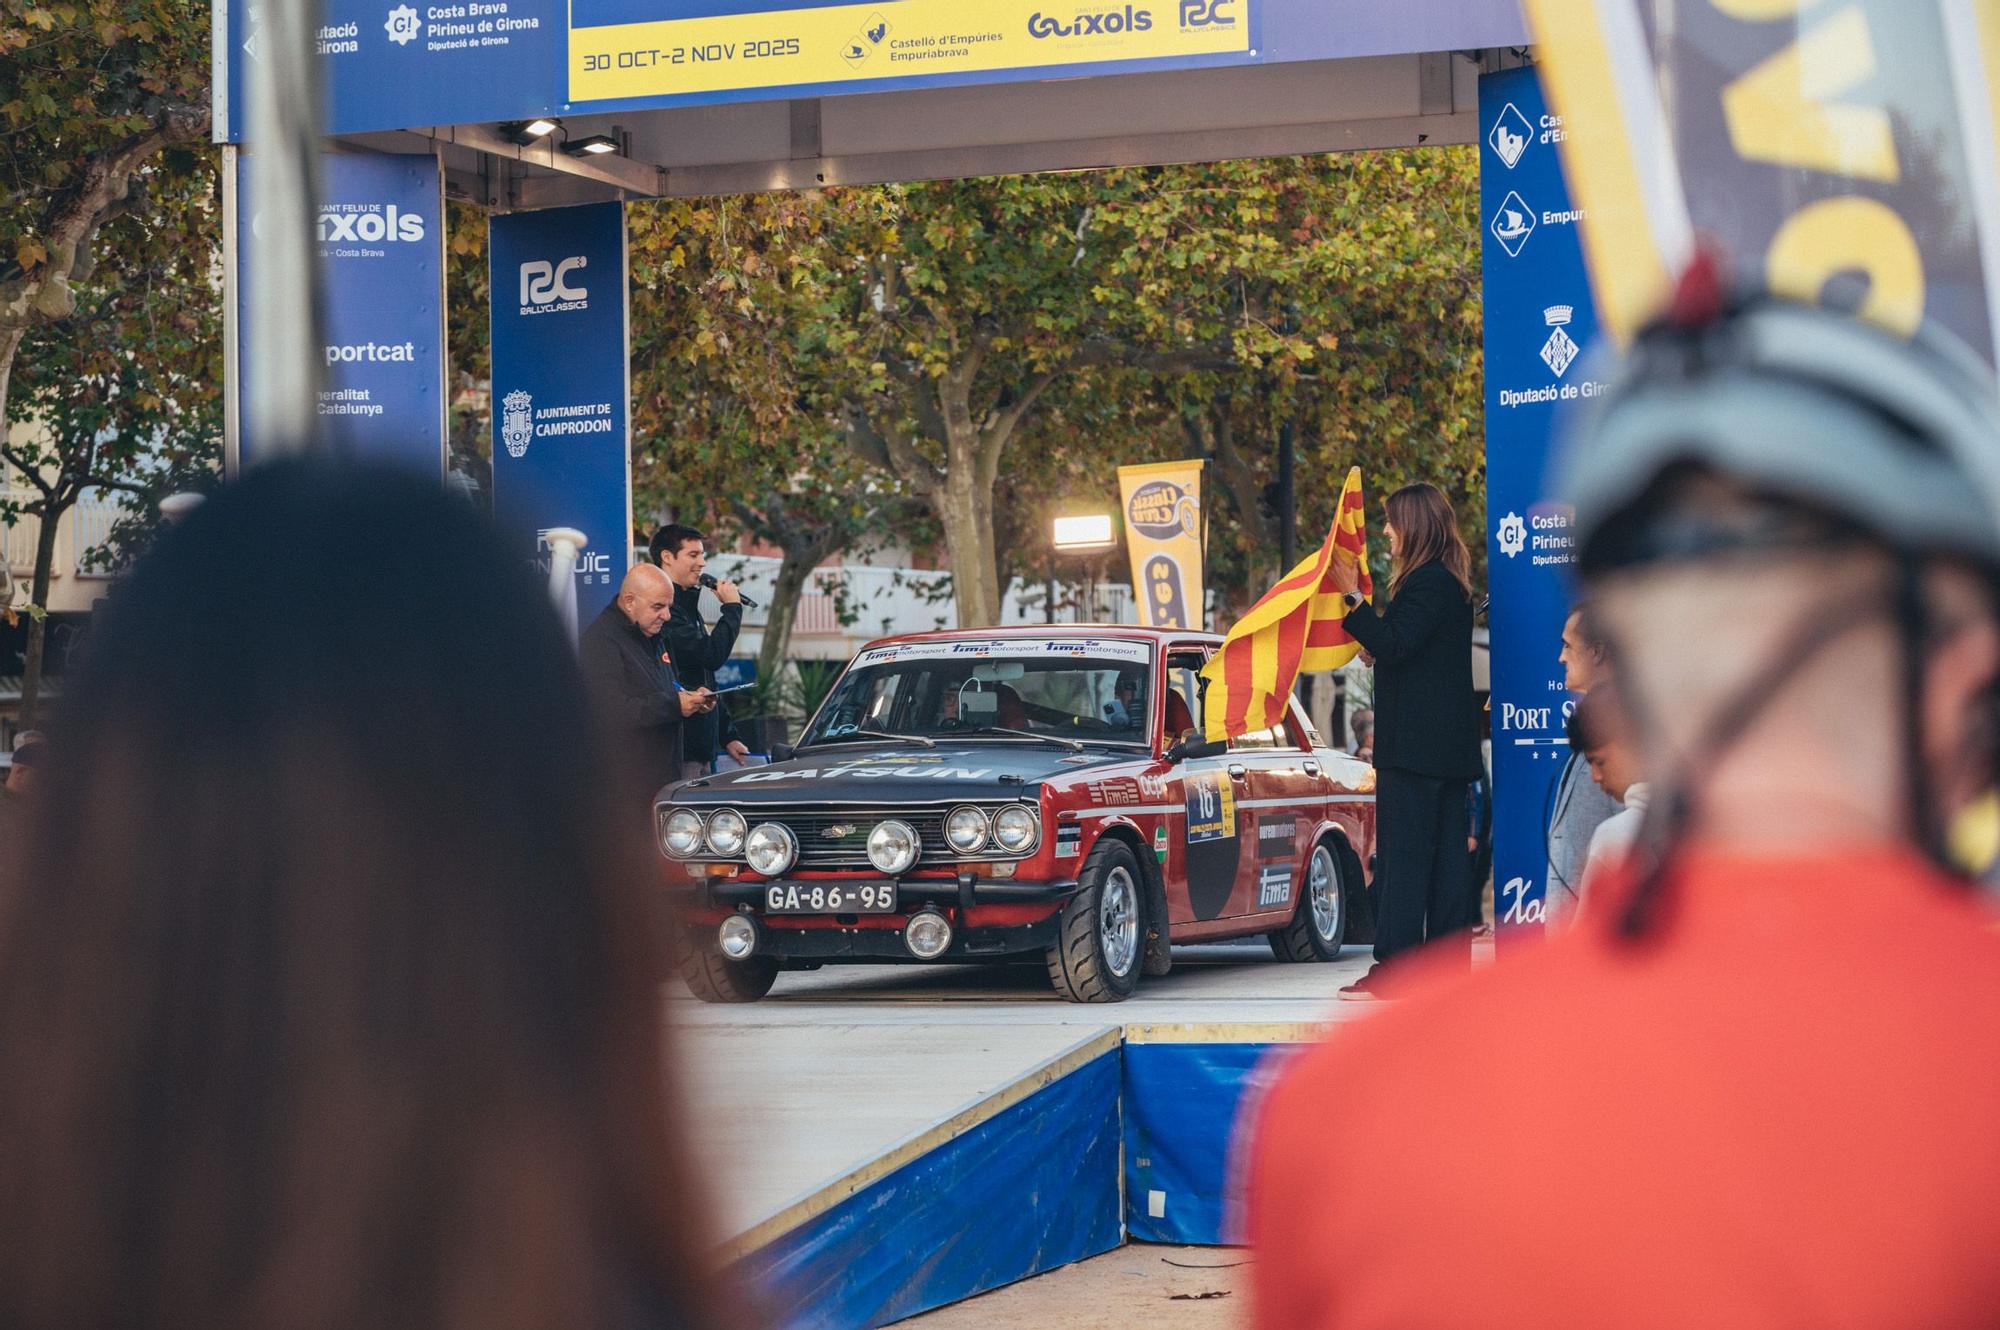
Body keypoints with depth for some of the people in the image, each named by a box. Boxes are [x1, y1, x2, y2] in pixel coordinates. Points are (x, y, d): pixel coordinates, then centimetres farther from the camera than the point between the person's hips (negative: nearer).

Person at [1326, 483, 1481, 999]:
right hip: (1449, 743, 10)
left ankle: (1394, 966, -11)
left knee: (1402, 853, -10)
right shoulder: (1451, 581, 18)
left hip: (1416, 741, -10)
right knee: (1447, 854, 9)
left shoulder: (1426, 582, -13)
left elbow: (1393, 646, -21)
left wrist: (1353, 596, -18)